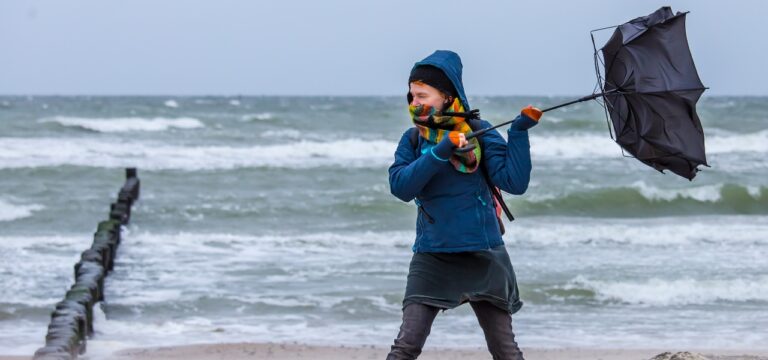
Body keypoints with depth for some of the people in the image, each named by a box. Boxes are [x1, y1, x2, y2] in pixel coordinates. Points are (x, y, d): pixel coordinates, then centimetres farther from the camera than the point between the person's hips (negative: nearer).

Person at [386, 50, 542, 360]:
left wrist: (519, 132, -18)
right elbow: (400, 186, -13)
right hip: (432, 257, 1)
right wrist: (439, 152, -23)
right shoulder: (413, 140, 4)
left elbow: (515, 182, -11)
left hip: (483, 255, -1)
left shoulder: (478, 133, -3)